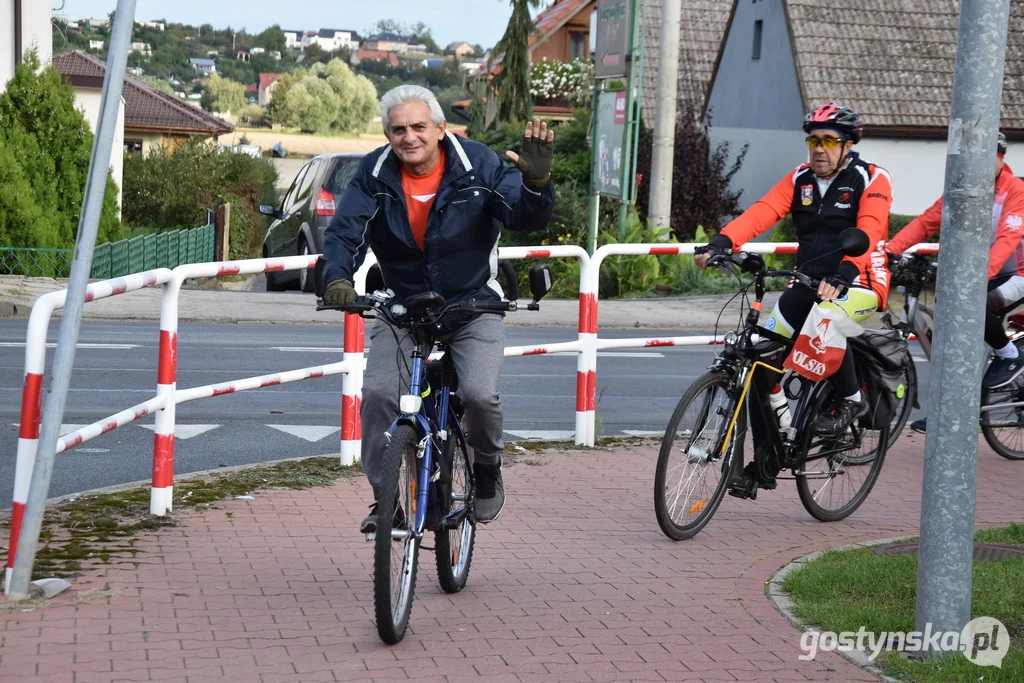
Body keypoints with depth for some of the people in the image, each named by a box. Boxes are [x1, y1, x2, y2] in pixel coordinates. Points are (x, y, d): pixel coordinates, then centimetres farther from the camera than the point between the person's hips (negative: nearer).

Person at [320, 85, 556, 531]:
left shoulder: (478, 165, -14)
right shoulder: (374, 174, -9)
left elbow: (527, 218, -20)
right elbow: (344, 231, -16)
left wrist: (536, 180, -43)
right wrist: (338, 278, -36)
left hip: (473, 307, -2)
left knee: (479, 394, -22)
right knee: (378, 393, -17)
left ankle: (488, 469, 10)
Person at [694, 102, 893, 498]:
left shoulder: (871, 181, -6)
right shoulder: (800, 179, 7)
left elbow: (868, 233, -23)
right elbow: (762, 211, -9)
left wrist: (841, 275, -41)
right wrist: (722, 242, -28)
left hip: (858, 286, -5)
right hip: (808, 284, 5)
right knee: (761, 358, -8)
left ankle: (850, 399, -13)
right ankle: (764, 464, 3)